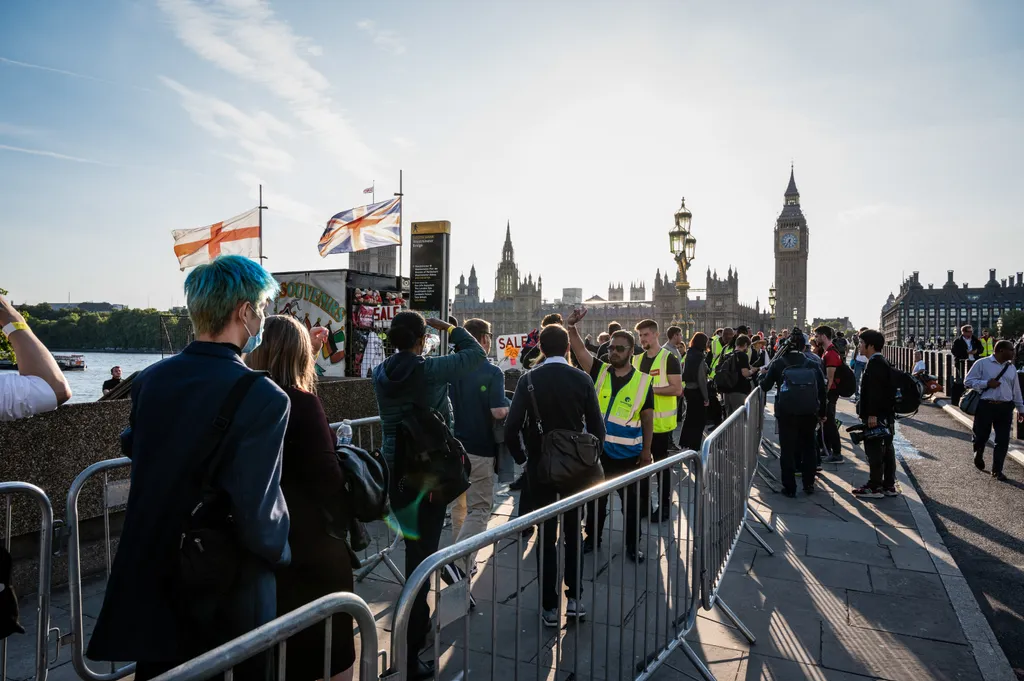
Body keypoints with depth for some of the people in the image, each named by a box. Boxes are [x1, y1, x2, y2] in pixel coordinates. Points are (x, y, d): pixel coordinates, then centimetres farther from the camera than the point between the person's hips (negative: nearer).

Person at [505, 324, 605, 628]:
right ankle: (575, 597, 19)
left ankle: (550, 606, 16)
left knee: (546, 535, 9)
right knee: (573, 532, 17)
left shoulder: (529, 381, -10)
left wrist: (521, 457, 2)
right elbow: (597, 428, -7)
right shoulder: (582, 380, -7)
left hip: (540, 466, -1)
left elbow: (511, 429, -14)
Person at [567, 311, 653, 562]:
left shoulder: (644, 381, -7)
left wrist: (646, 452, -1)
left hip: (628, 454, -2)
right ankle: (593, 538, 36)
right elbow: (577, 347, -14)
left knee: (631, 503, 12)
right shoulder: (599, 371, -3)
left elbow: (647, 419, -1)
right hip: (598, 449, 2)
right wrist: (572, 325, -32)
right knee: (596, 498, 18)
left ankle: (633, 545, 30)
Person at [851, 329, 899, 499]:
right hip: (885, 415, 10)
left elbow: (875, 391, -23)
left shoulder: (875, 363, -16)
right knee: (886, 450, 13)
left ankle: (874, 487, 2)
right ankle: (889, 485, 21)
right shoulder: (880, 362, 15)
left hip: (876, 417, -10)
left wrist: (872, 414, -24)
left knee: (875, 451, -4)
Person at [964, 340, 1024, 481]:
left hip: (1005, 408, 4)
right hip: (985, 406, -4)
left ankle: (997, 470, 11)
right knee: (981, 436, 7)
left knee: (1003, 440, 1)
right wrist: (986, 383, -15)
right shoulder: (982, 363, -2)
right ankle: (978, 456, 39)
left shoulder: (1011, 367, 14)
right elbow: (968, 381, -4)